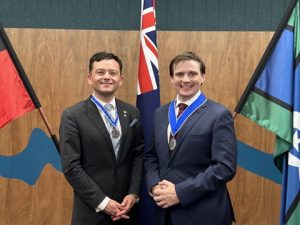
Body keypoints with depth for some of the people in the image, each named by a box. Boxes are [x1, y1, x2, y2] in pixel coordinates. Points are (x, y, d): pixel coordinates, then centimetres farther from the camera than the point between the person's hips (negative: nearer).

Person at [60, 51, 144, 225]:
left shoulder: (132, 113, 3)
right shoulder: (73, 116, -10)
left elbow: (139, 154, 4)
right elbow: (71, 167, -13)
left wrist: (133, 194, -7)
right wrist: (102, 202, -15)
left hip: (126, 206, 4)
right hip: (91, 210, -3)